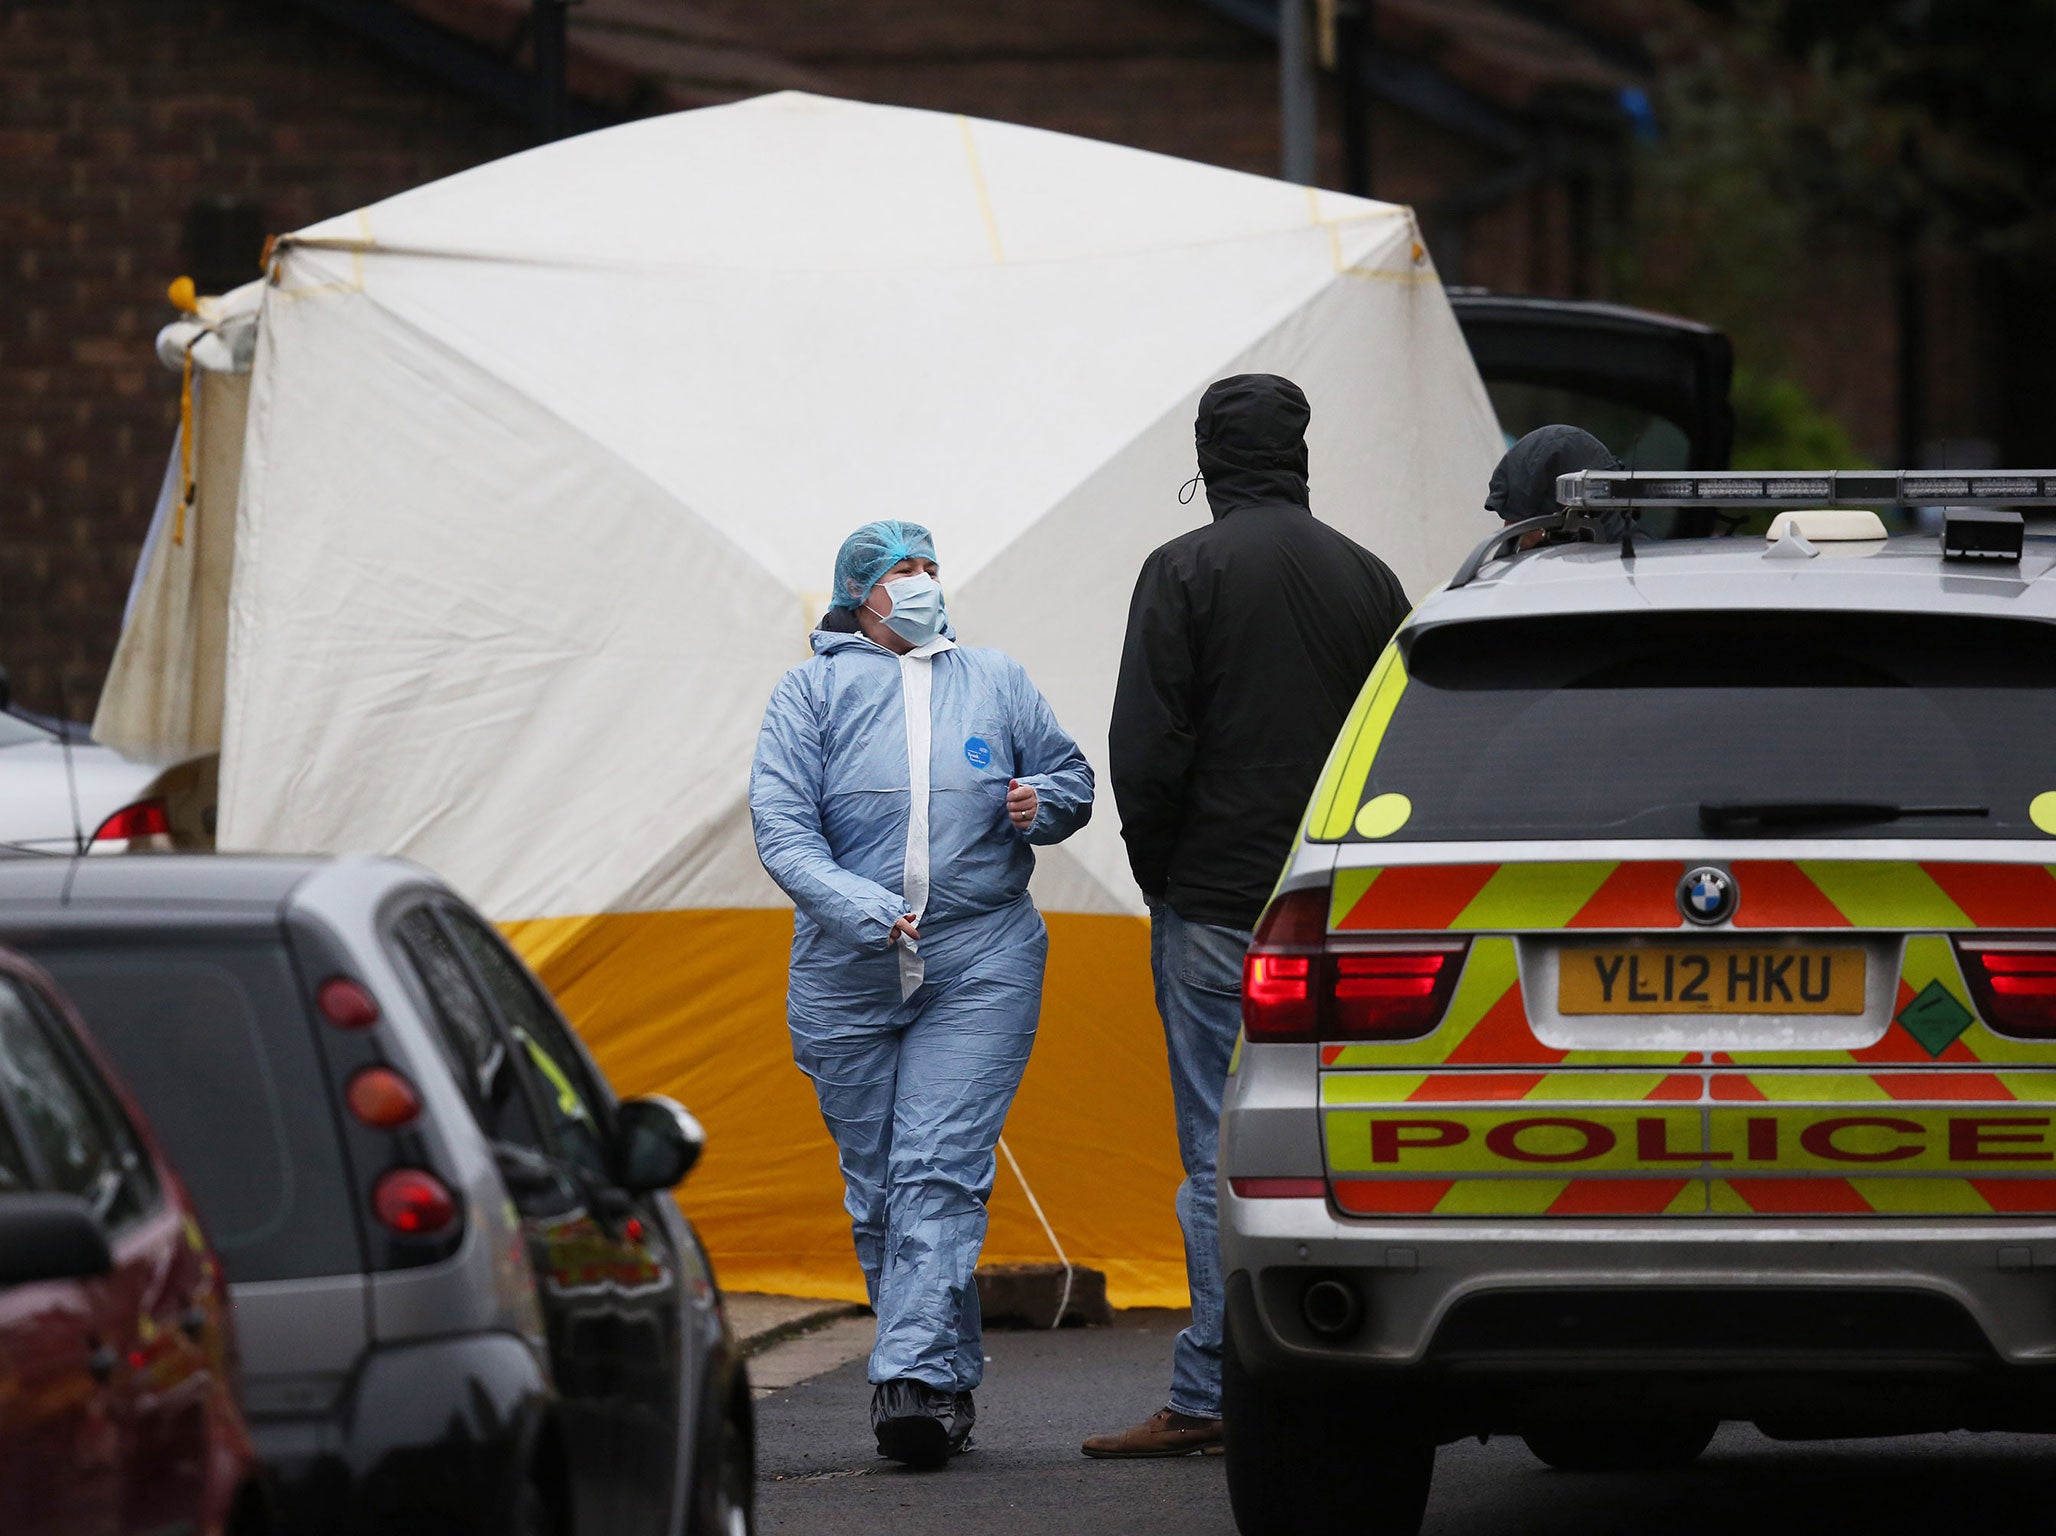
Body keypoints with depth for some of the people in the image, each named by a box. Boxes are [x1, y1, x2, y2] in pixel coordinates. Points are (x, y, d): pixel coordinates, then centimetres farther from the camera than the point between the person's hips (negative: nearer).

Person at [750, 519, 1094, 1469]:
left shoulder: (996, 684, 13)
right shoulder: (811, 693, 6)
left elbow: (1071, 777, 22)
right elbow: (780, 825, -5)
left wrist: (1042, 803, -4)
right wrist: (862, 911, -20)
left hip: (980, 968, -1)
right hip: (848, 975, 1)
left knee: (938, 1173, -14)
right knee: (876, 1190, 4)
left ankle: (915, 1379, -23)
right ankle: (951, 1382, 15)